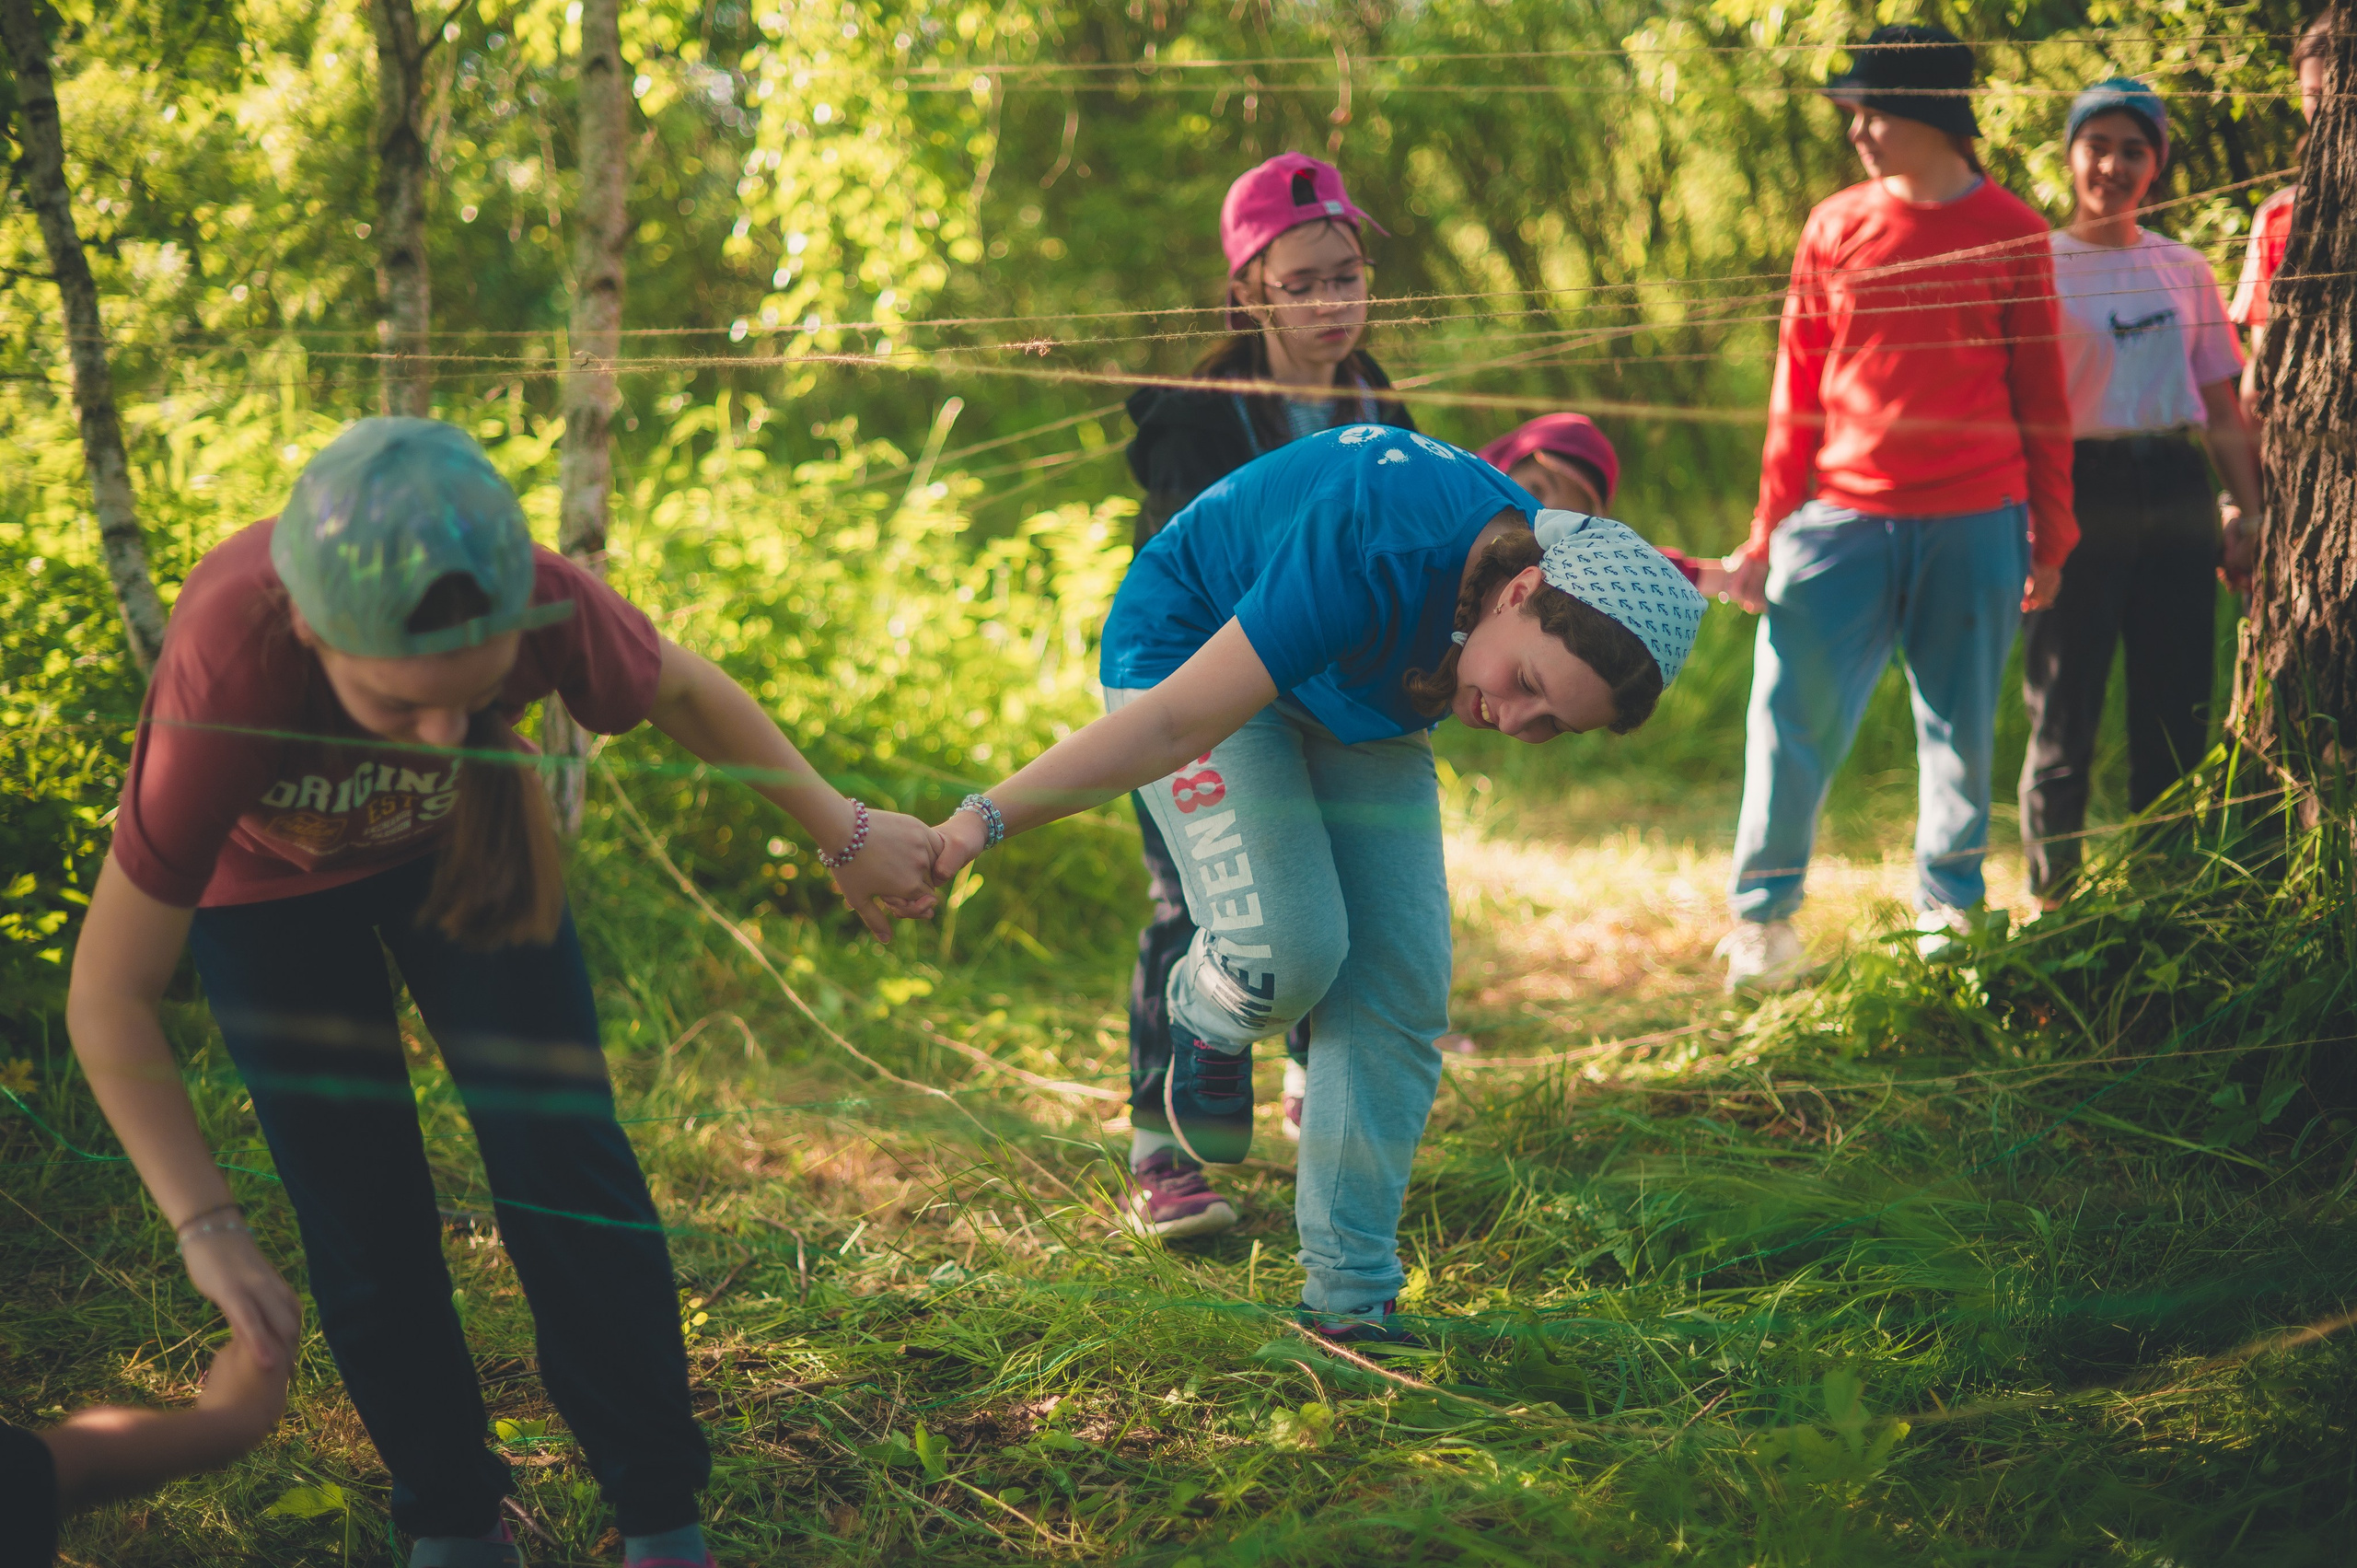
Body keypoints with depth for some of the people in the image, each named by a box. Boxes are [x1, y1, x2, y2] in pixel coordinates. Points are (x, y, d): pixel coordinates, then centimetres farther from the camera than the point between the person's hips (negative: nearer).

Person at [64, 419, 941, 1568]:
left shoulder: (544, 604, -38)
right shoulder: (227, 669, -44)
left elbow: (682, 693, -11)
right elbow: (109, 998, -34)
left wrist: (843, 833, -5)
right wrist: (206, 1228, -39)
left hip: (458, 840, 2)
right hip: (267, 872, -2)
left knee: (562, 1159, -6)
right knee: (364, 1213, -4)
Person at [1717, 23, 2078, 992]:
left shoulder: (2010, 231, 3)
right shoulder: (1836, 228, 5)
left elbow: (2040, 391, 8)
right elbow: (1796, 384, 8)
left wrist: (2051, 536, 6)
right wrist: (1769, 530, 5)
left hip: (1975, 527, 0)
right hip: (1842, 518, 0)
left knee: (1962, 730, 8)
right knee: (1795, 719, -4)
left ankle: (1949, 915, 23)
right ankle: (1761, 914, 9)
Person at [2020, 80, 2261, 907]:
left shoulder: (2184, 271, 13)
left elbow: (2222, 409, 15)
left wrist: (2250, 514, 6)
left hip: (2174, 495, 4)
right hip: (2077, 492, -4)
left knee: (2176, 715, 6)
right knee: (2064, 718, -1)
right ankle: (2055, 909, 6)